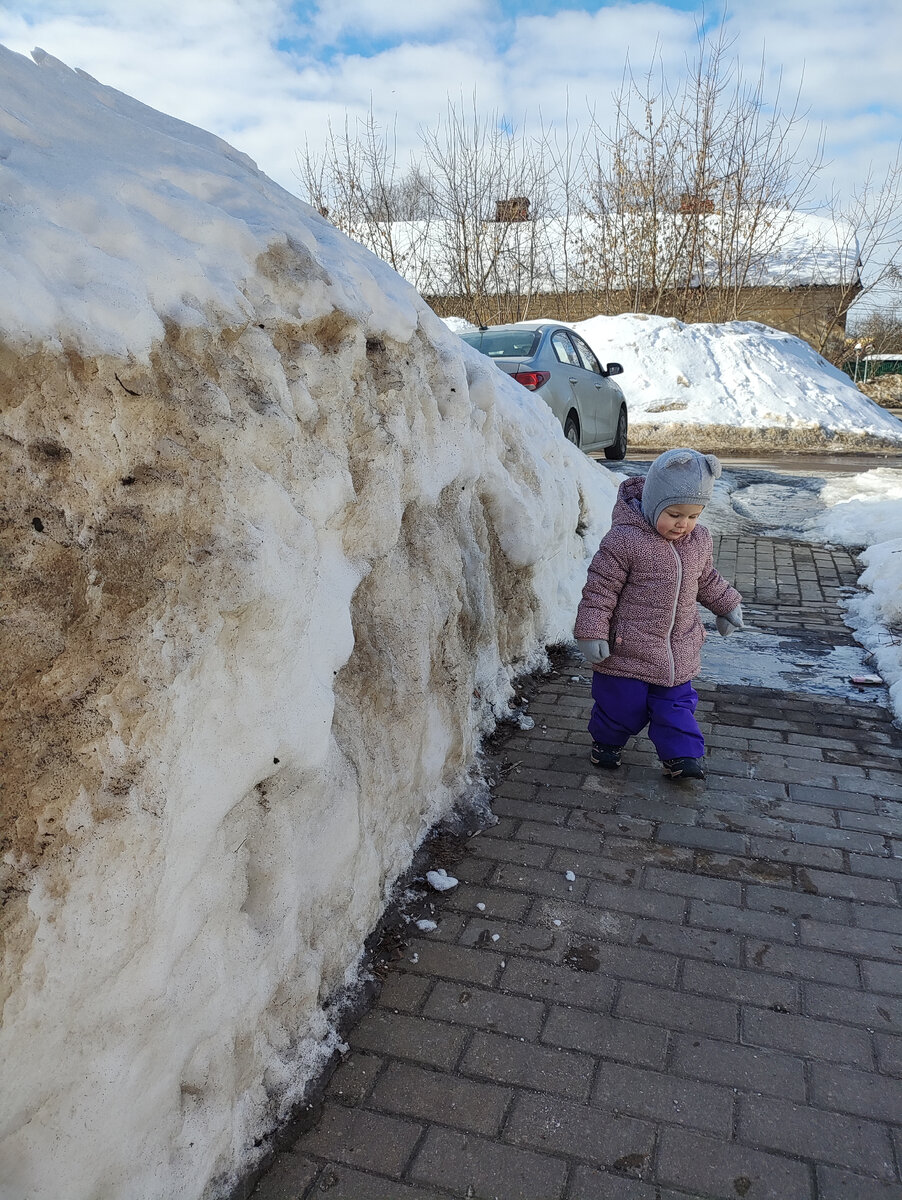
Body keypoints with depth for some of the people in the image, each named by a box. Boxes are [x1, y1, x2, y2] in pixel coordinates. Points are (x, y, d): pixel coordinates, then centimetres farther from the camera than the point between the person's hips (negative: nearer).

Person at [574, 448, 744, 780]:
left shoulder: (700, 541, 1)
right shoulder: (624, 540, -20)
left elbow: (707, 580, 21)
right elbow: (600, 588, -16)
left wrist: (727, 604, 26)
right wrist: (591, 632, -18)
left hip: (678, 650, 5)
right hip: (627, 650, -5)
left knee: (676, 703, 12)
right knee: (622, 705, 10)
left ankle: (680, 756, 26)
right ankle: (606, 742, 36)